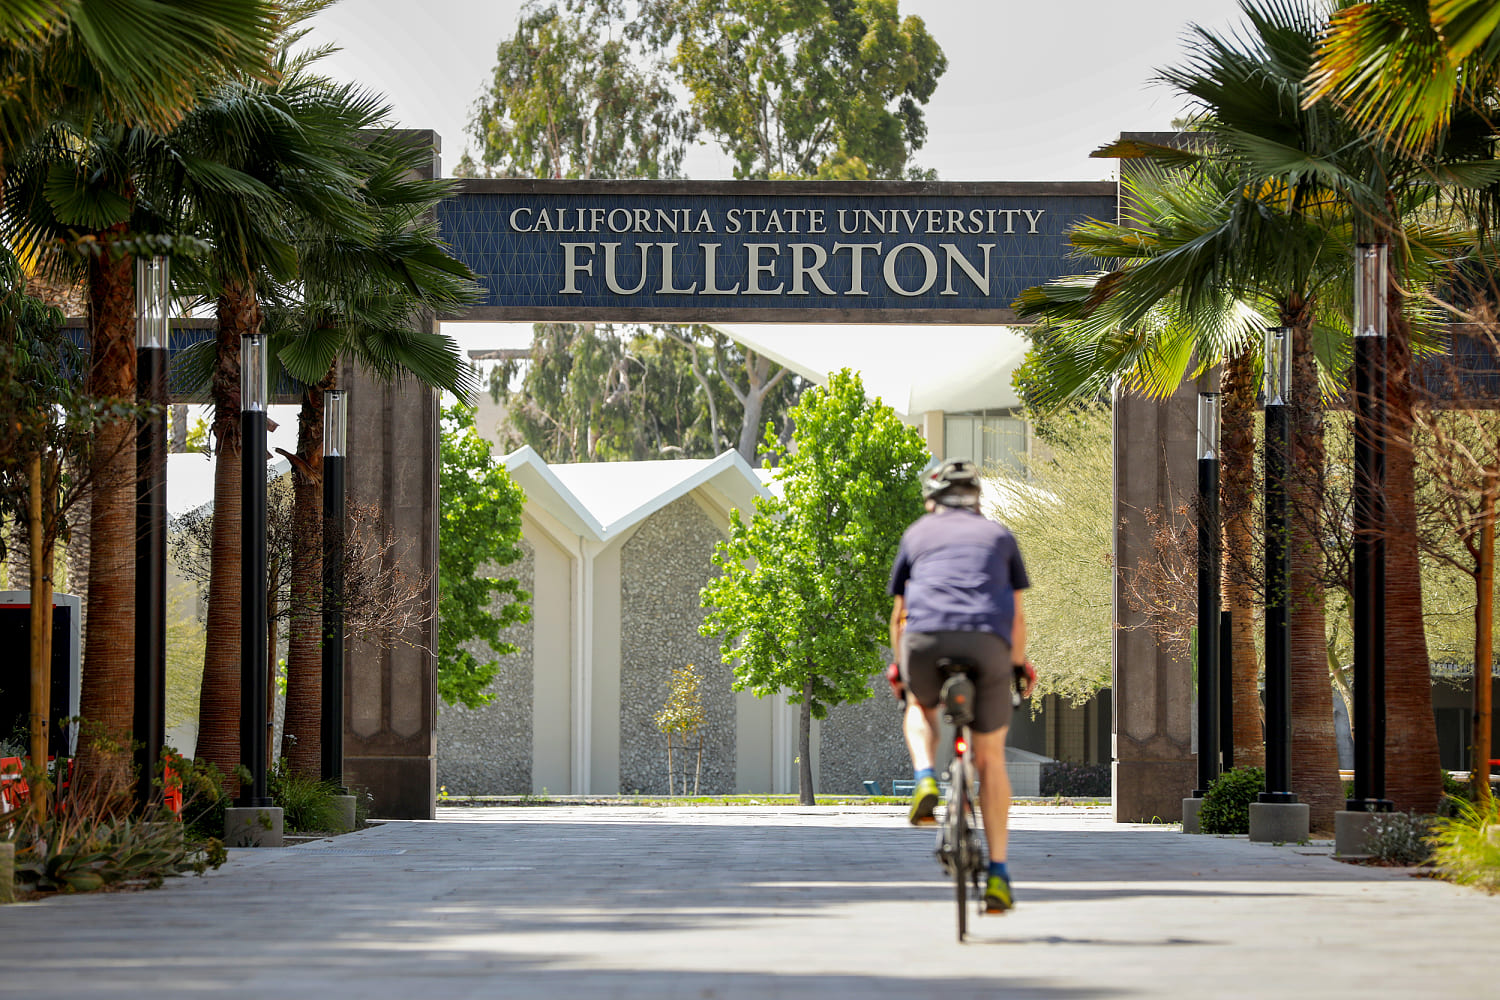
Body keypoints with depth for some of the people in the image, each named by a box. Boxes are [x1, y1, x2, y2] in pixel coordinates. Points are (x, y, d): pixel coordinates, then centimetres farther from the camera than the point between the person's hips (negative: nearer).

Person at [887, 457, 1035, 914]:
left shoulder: (917, 534, 25)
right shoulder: (999, 535, 26)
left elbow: (898, 614, 28)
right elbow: (1018, 614, 27)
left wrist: (899, 666, 43)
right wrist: (1020, 663, 43)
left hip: (926, 638, 0)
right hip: (988, 642, 0)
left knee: (921, 708, 34)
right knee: (990, 759, 13)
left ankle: (925, 780, 5)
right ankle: (997, 873, 8)